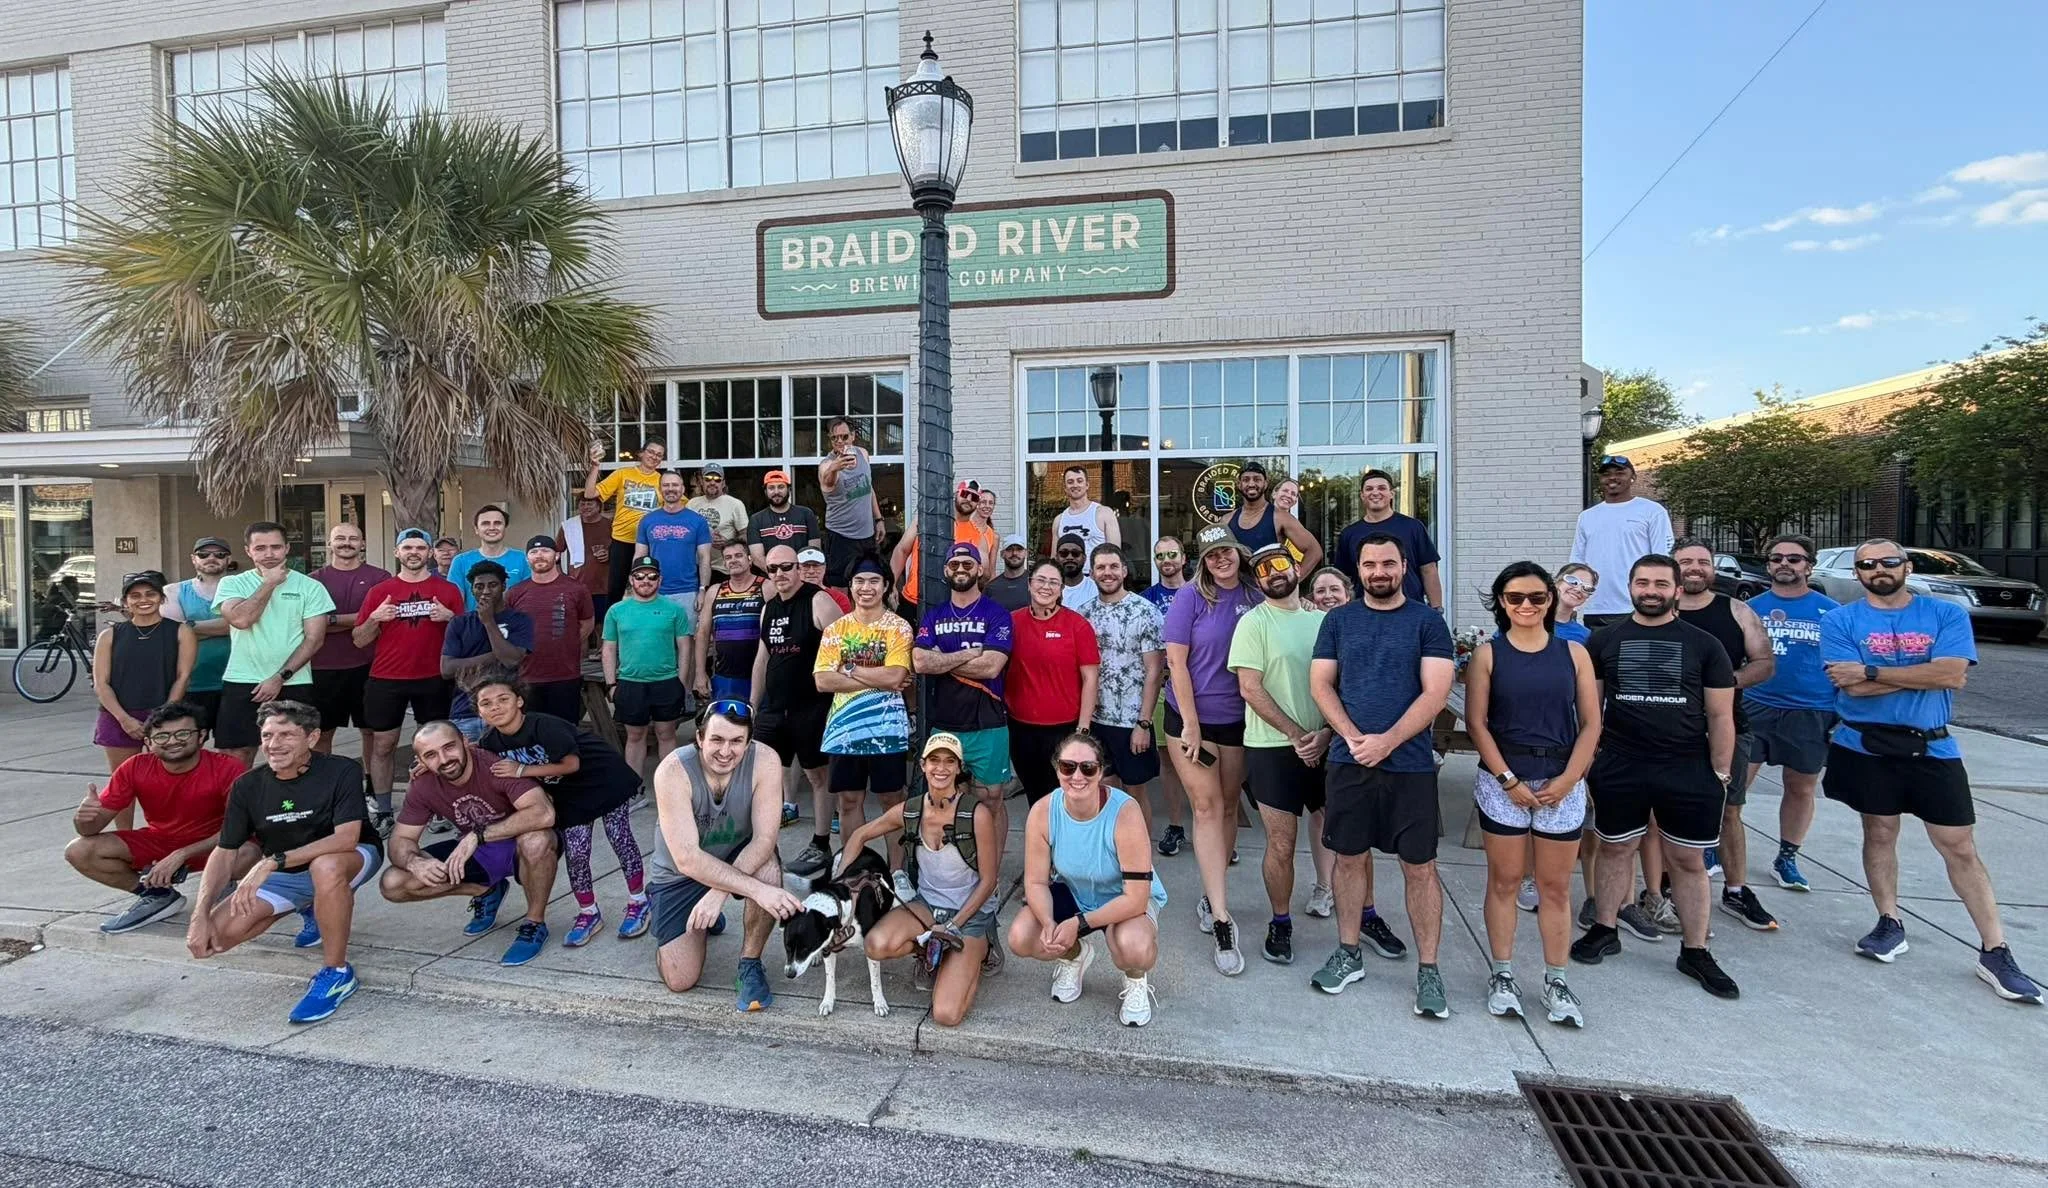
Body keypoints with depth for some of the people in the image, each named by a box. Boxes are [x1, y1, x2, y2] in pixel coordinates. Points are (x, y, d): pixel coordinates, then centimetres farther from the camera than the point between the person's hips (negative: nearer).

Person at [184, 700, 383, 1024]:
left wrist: (273, 860, -35)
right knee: (221, 933, -14)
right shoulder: (247, 786, -6)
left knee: (326, 866, -40)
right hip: (285, 875, 6)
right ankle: (314, 908, 16)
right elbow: (225, 852, -3)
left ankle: (337, 973, -23)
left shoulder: (341, 771, -21)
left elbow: (346, 838, -29)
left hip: (352, 859, -6)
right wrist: (200, 916, -13)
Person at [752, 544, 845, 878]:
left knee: (817, 775, 5)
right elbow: (762, 658, 17)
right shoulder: (769, 607, 10)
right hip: (773, 707, 7)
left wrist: (836, 699, -18)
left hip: (811, 708, -7)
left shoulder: (819, 601, -12)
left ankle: (821, 847, 17)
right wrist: (752, 706, 17)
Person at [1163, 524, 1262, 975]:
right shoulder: (1190, 600, -8)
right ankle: (1221, 919, -4)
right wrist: (1191, 724, -12)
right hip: (1191, 718, -3)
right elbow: (1176, 662, -10)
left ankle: (1211, 895, 28)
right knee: (1207, 808, -5)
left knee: (1228, 807, 11)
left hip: (1237, 719, 3)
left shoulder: (1255, 599, 1)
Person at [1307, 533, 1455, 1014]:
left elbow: (1435, 692, -8)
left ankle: (1428, 970, 18)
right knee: (1350, 858, 11)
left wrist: (1386, 742, -16)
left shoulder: (1427, 622, 0)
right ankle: (1348, 955, 25)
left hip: (1411, 764, -2)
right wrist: (1355, 738, -11)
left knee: (1419, 866, 4)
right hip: (1348, 761, 2)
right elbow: (1320, 685, 3)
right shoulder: (1338, 620, 7)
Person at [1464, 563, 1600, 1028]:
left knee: (1556, 887, 8)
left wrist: (1568, 779, -8)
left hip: (1563, 783, 1)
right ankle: (1503, 975, 18)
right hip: (1502, 782, -1)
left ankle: (1555, 981, 20)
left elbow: (1591, 723, 2)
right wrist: (1509, 780, -11)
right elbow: (1476, 722, -5)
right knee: (1504, 881, 7)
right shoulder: (1488, 654, 0)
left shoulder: (1574, 653, 5)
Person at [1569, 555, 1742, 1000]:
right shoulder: (1605, 639, 4)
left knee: (1688, 860, 8)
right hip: (1619, 768, 0)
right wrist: (1589, 758, 1)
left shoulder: (1703, 645, 3)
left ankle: (1695, 951, 22)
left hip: (1687, 770, 0)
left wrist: (1720, 772, 0)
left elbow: (1720, 714, 3)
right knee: (1616, 848, 11)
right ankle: (1604, 931, 25)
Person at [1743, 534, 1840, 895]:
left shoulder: (1831, 611, 2)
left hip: (1811, 715, 1)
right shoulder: (1751, 608, 4)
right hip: (1754, 709, 0)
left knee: (1801, 789, 12)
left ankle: (1786, 859, 26)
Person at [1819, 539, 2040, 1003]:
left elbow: (1953, 673, -13)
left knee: (1960, 847, 6)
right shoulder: (1840, 621, -2)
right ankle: (1890, 925, 24)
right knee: (1879, 833, 10)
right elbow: (1854, 688, -11)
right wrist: (1925, 674, -10)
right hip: (1867, 747, -1)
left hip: (1932, 749, 1)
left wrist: (1871, 672, -15)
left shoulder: (1947, 615, 2)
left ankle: (1995, 951, 15)